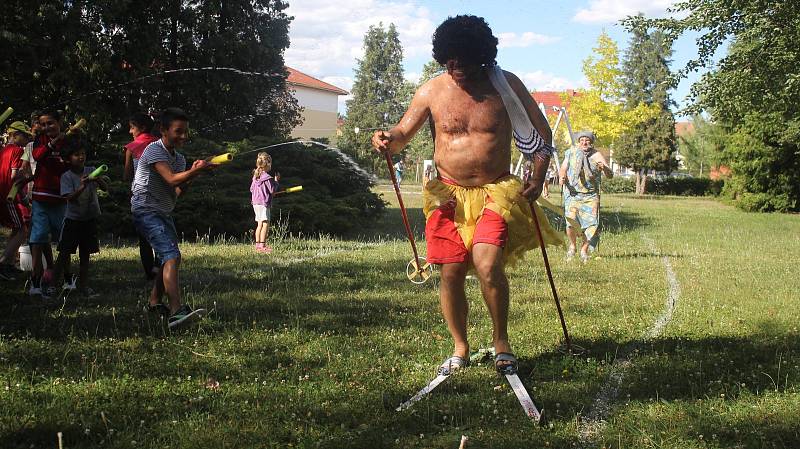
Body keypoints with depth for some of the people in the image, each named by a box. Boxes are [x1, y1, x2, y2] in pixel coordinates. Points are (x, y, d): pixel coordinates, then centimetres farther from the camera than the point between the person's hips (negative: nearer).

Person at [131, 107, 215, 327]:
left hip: (164, 213, 10)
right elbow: (171, 179, -29)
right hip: (146, 210, -10)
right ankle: (176, 312, -34)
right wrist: (196, 170, -37)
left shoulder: (179, 158, 11)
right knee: (171, 256, -23)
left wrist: (191, 176, -13)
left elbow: (177, 192, 2)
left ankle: (154, 303, 34)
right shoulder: (154, 151, -14)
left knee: (170, 258, 17)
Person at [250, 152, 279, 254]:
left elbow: (251, 189, 18)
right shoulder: (267, 177, -14)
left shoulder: (255, 176, 11)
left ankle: (257, 244, 15)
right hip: (263, 203, -9)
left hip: (255, 202, 9)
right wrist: (276, 181, 1)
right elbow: (272, 190, -12)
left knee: (259, 224, 13)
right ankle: (262, 245, -14)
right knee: (265, 224, -9)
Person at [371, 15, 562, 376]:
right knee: (451, 272, -1)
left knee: (488, 265, -20)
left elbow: (540, 131, 7)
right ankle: (460, 349, 18)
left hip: (496, 192, -2)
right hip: (449, 194, 2)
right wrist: (388, 139, -20)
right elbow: (404, 132, 4)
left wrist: (538, 177, -3)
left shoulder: (506, 85, -2)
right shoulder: (432, 91, 0)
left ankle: (501, 340, 2)